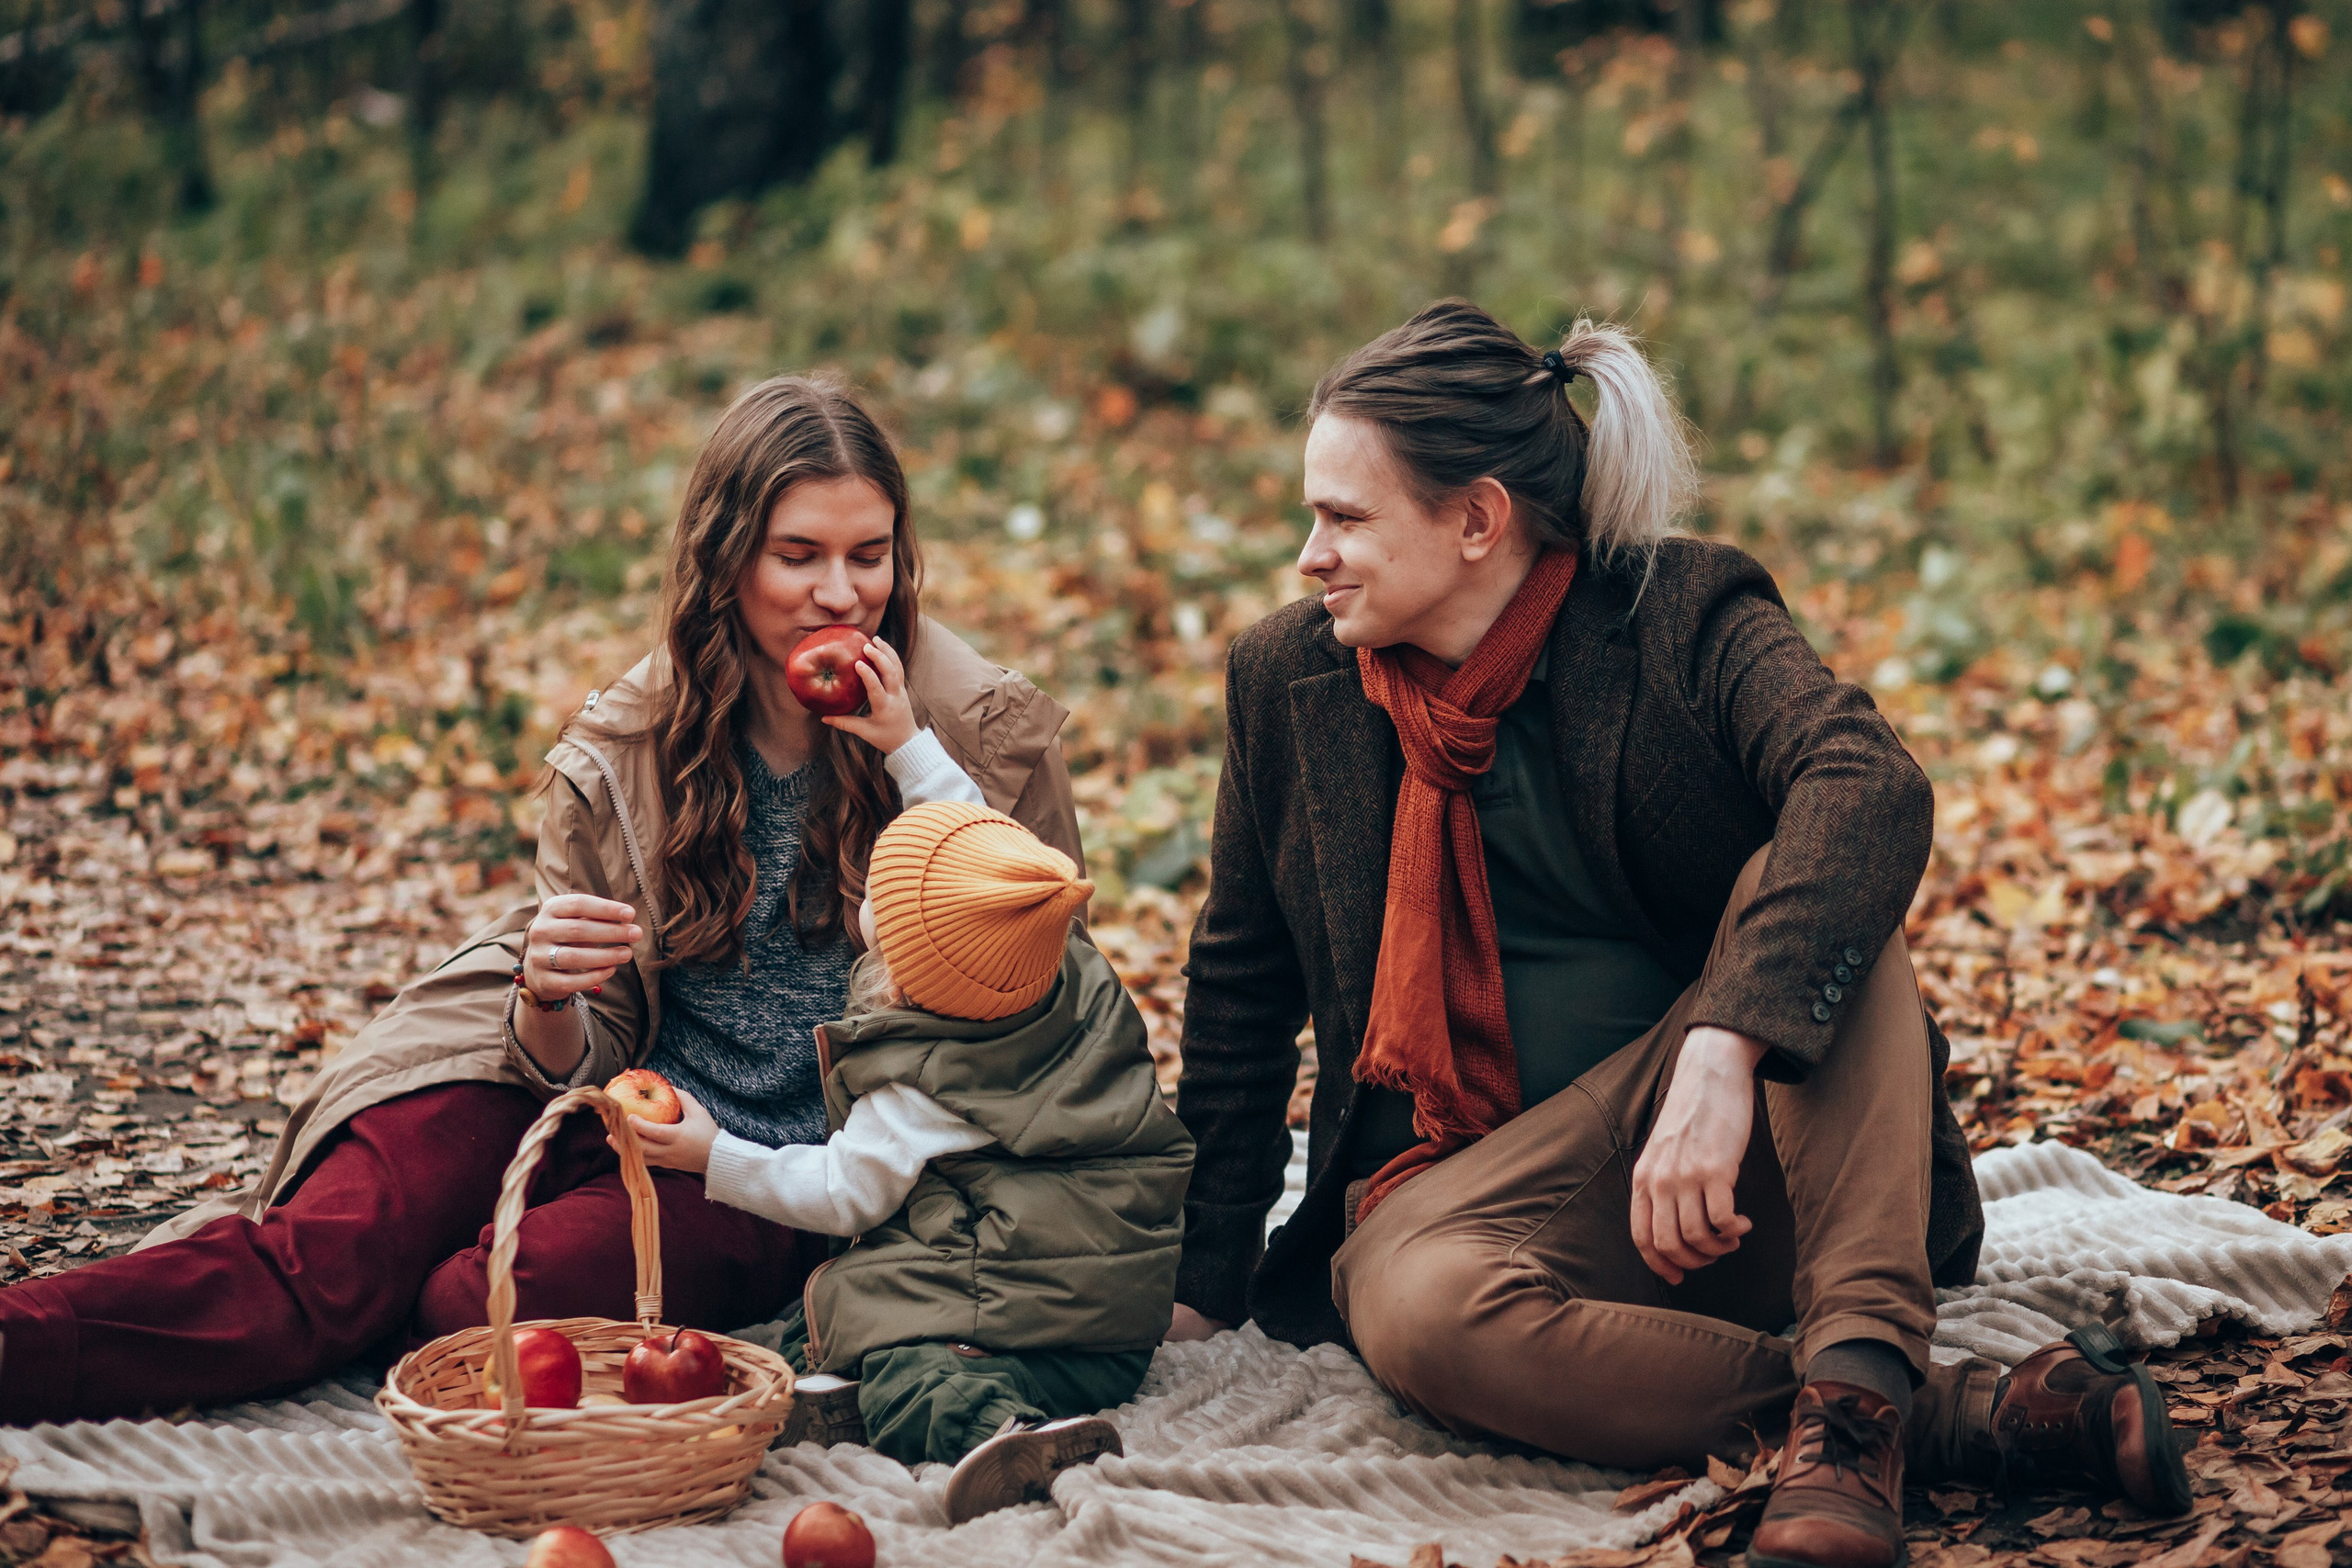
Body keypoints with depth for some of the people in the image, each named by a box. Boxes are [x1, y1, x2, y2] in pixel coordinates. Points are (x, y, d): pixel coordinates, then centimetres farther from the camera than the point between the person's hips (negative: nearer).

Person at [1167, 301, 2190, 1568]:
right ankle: (1973, 1416, -30)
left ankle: (1859, 1389, -38)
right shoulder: (1290, 681, 3)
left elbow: (1873, 786, -28)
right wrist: (1204, 1286, 12)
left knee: (1804, 883, -28)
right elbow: (1242, 990, 13)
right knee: (1416, 1310, -34)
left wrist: (1723, 1048, -43)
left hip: (1726, 1156, -1)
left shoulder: (1681, 613, -7)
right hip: (1476, 1173, 2)